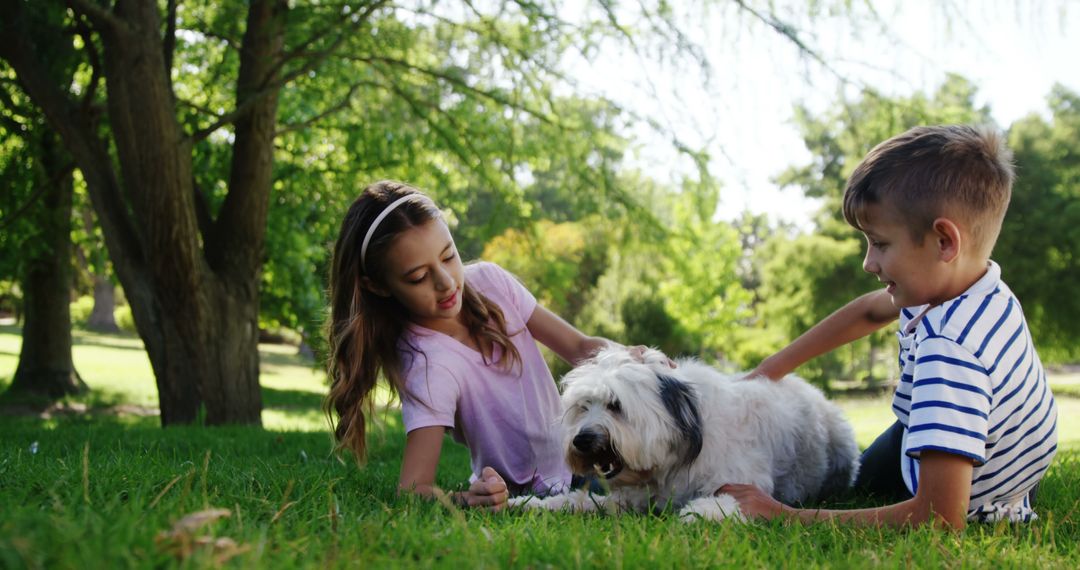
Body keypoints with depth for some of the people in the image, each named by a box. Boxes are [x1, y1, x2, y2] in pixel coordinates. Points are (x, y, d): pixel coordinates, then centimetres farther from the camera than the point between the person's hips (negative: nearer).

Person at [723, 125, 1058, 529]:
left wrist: (788, 518, -41)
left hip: (979, 508, -8)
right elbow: (870, 310, 9)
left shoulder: (949, 350, -41)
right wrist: (774, 367, 11)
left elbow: (941, 517, -45)